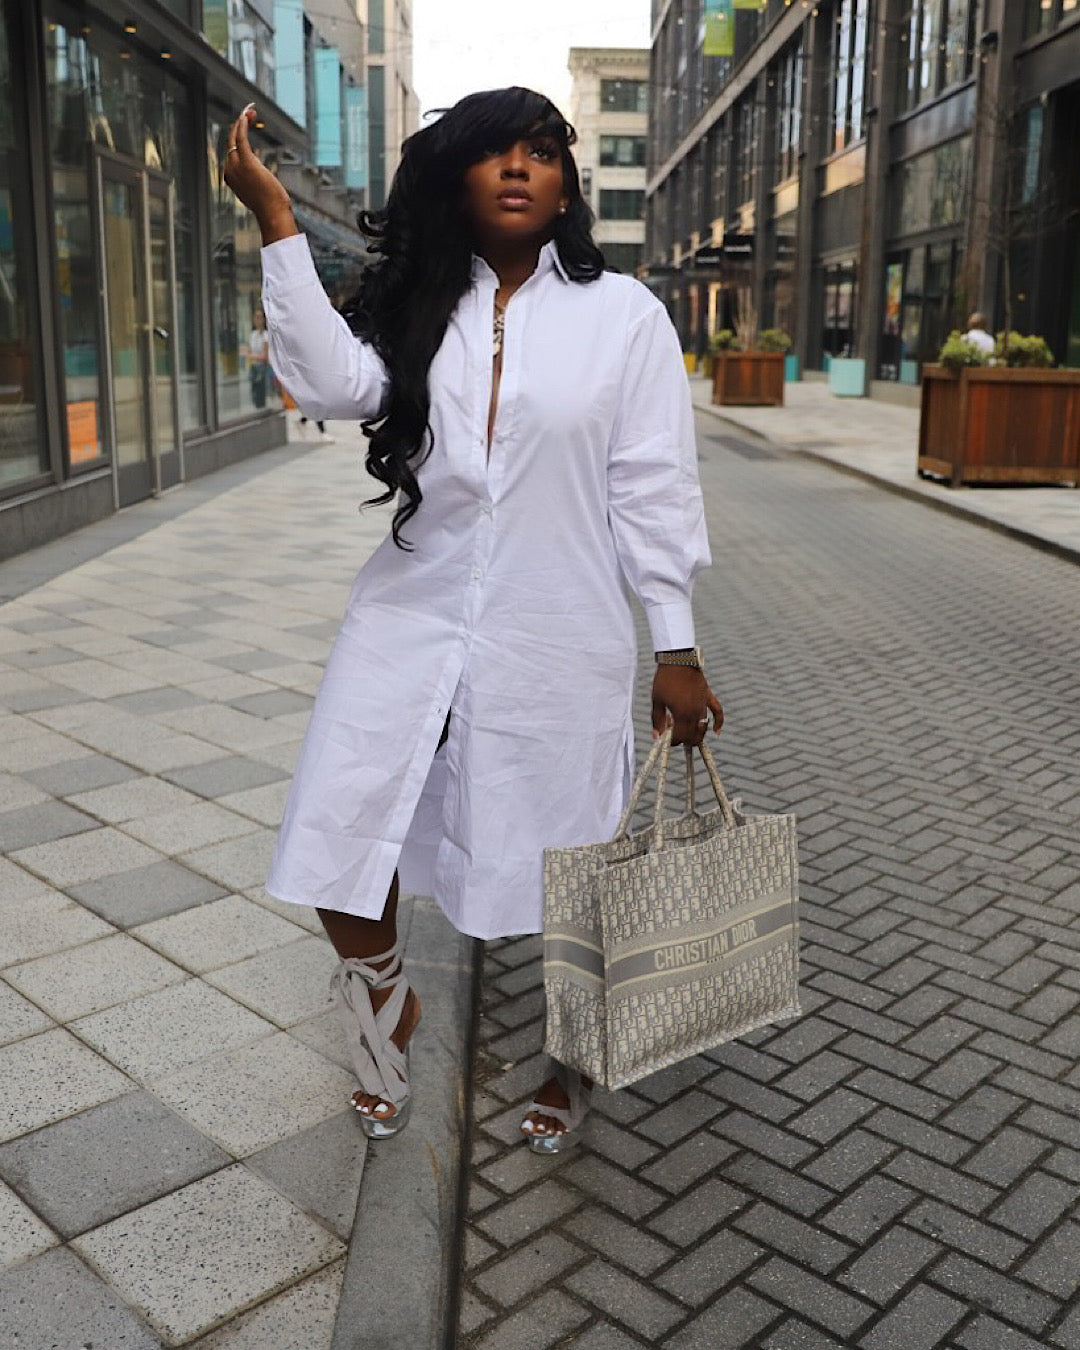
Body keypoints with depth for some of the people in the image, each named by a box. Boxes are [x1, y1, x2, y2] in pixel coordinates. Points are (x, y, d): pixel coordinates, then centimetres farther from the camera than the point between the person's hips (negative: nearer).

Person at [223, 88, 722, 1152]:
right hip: (409, 627, 3)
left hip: (557, 645, -2)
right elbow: (330, 383, -12)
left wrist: (675, 646, -4)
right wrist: (276, 223, -16)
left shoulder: (623, 315, 0)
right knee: (341, 852, 3)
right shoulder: (417, 307, 8)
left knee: (563, 876, 10)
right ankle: (387, 1008, 36)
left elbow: (652, 490, -3)